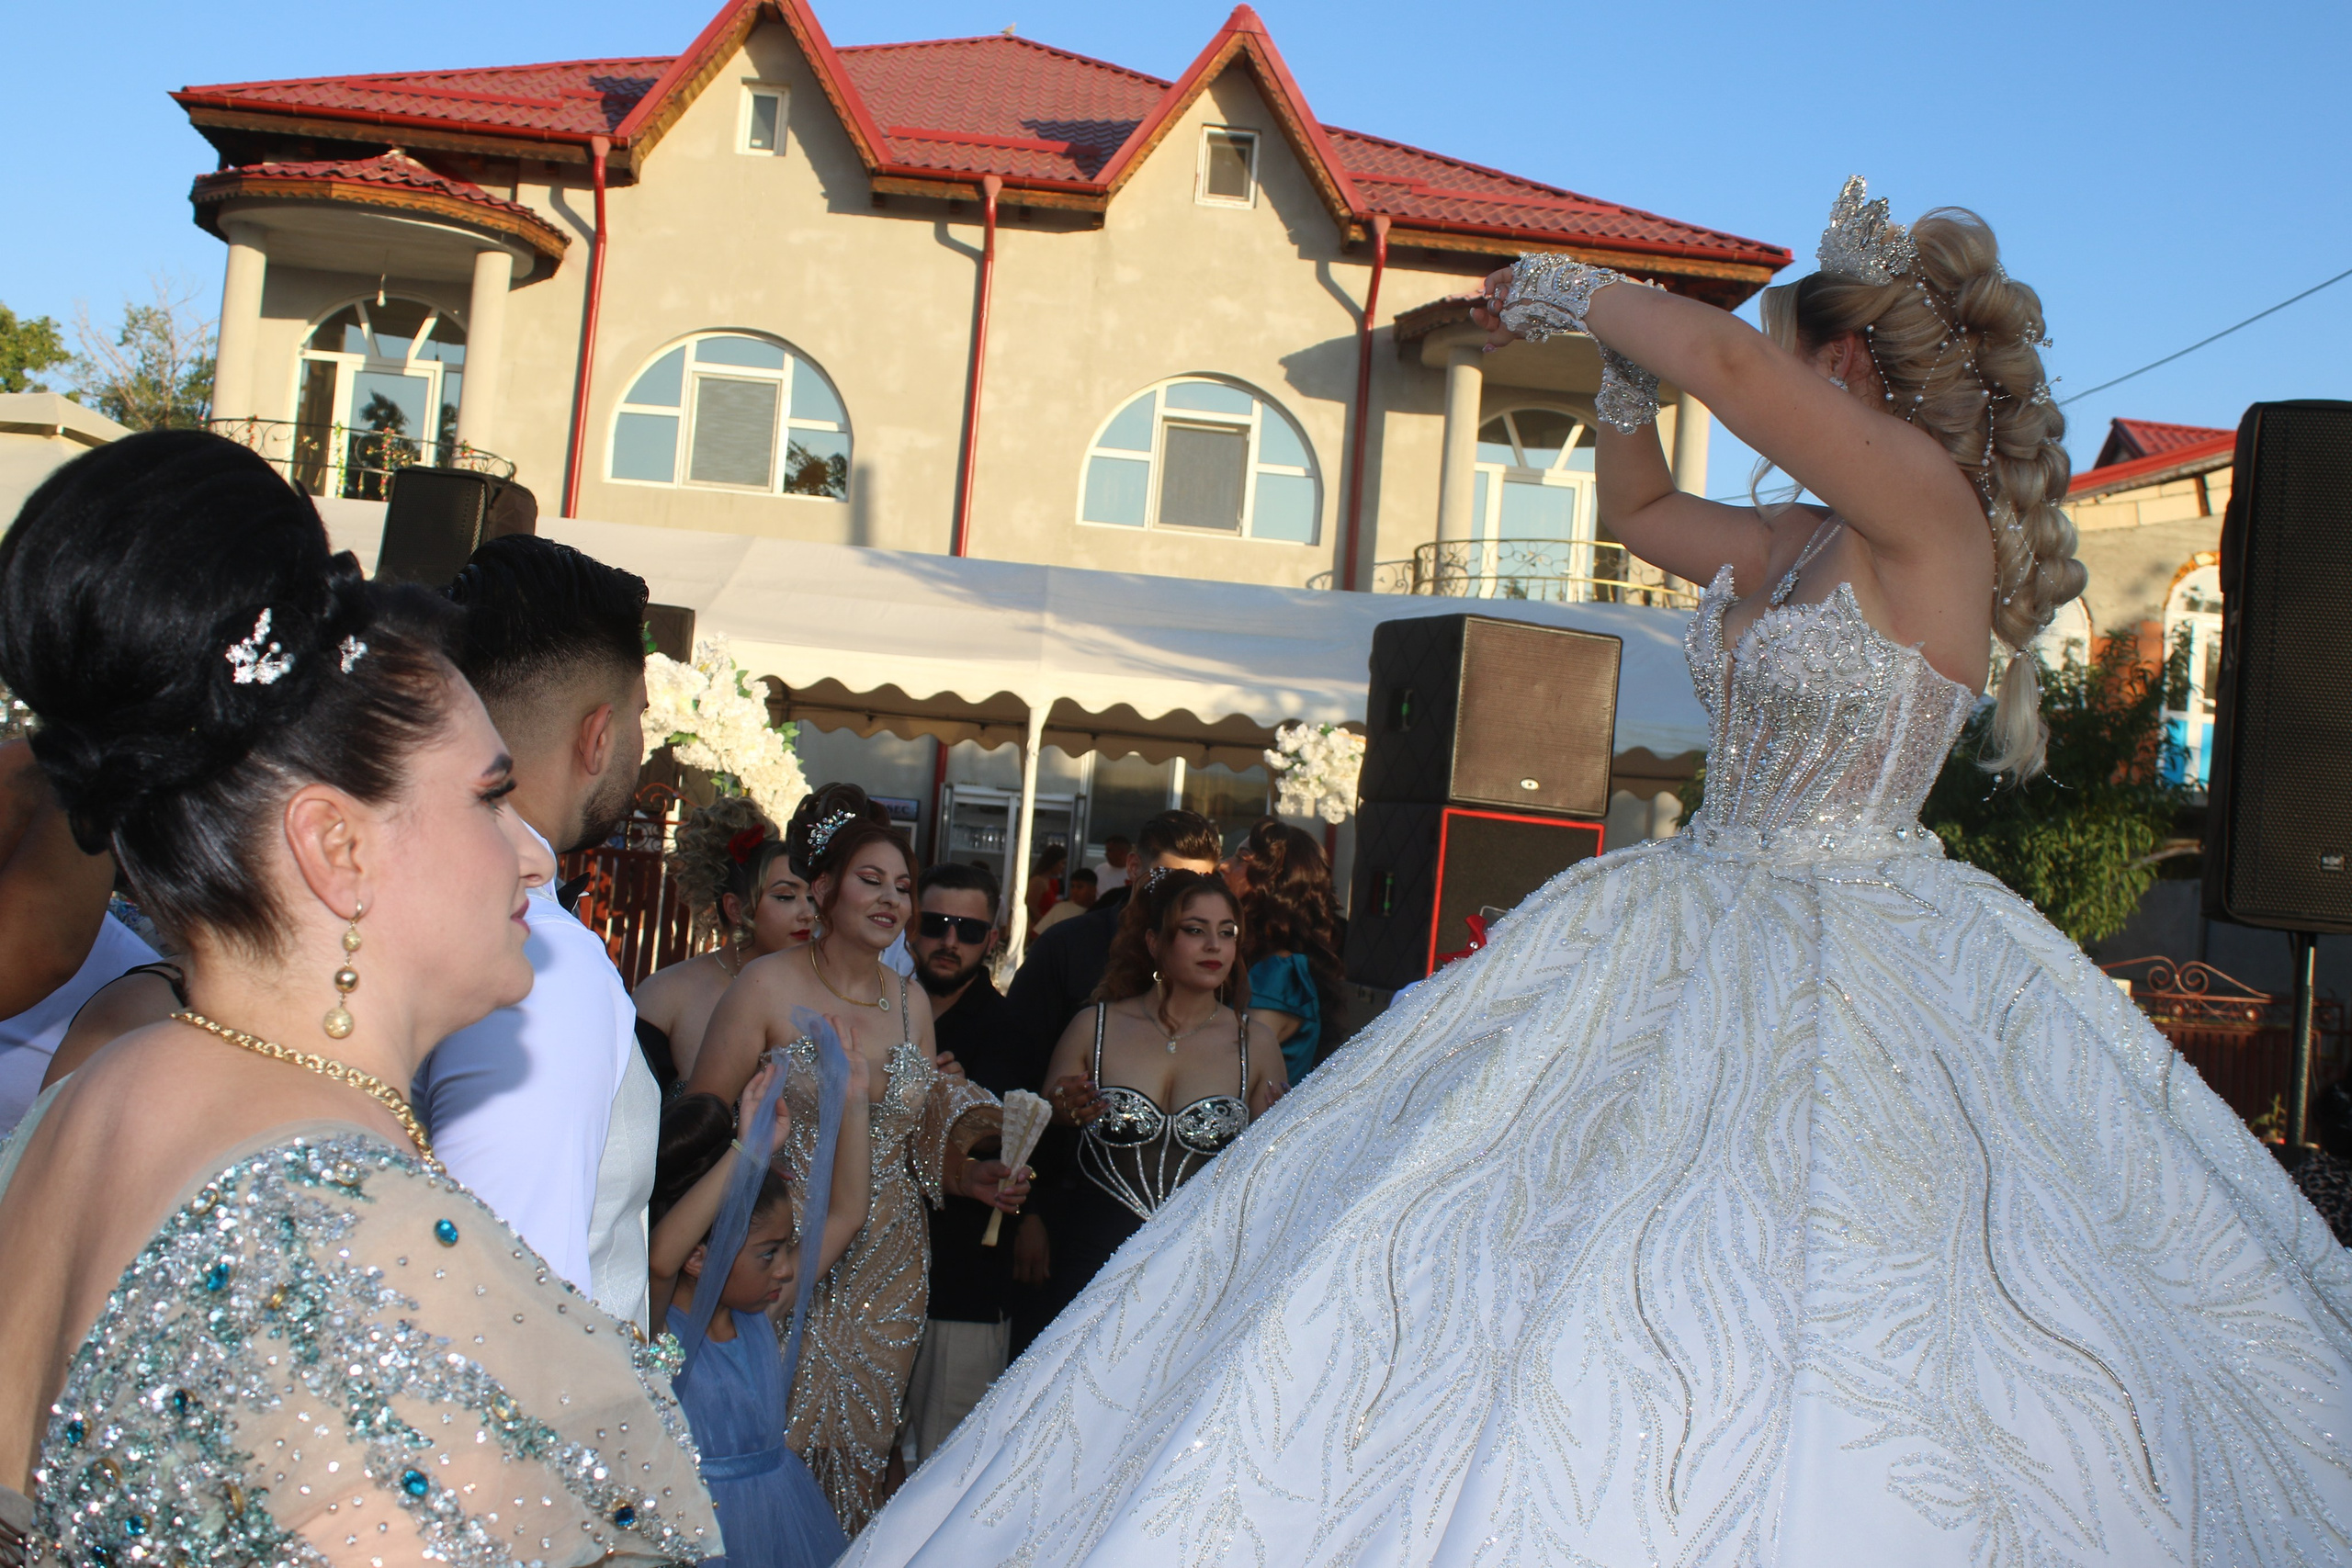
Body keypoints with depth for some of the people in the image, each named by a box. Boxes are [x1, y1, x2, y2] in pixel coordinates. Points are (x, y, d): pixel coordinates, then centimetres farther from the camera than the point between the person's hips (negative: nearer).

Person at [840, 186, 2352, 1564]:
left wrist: (1578, 287, -6)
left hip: (1854, 968, -8)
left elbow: (1718, 357, -22)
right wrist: (1623, 359, 17)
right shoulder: (1794, 543, 14)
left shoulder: (1936, 513, -10)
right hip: (1709, 931, 9)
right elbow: (1636, 509, 31)